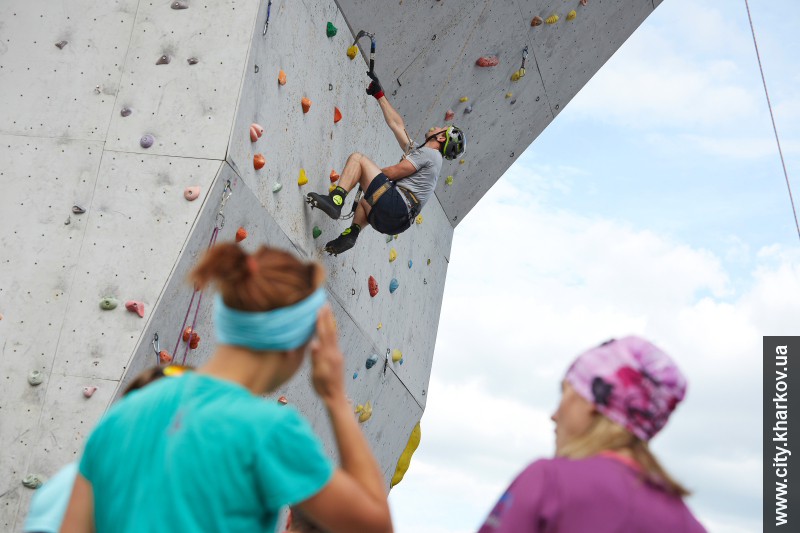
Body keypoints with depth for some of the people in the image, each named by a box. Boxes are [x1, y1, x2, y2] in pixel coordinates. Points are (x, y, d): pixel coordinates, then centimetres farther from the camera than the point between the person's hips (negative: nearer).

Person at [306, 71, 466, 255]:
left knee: (357, 158, -7)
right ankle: (351, 234, 18)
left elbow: (393, 173, -10)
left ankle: (335, 200, -26)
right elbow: (397, 124, 31)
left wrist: (366, 172, 6)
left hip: (396, 205, -10)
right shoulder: (419, 152, 25)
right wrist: (380, 95, 35)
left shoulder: (429, 153, -2)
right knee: (365, 202, 44)